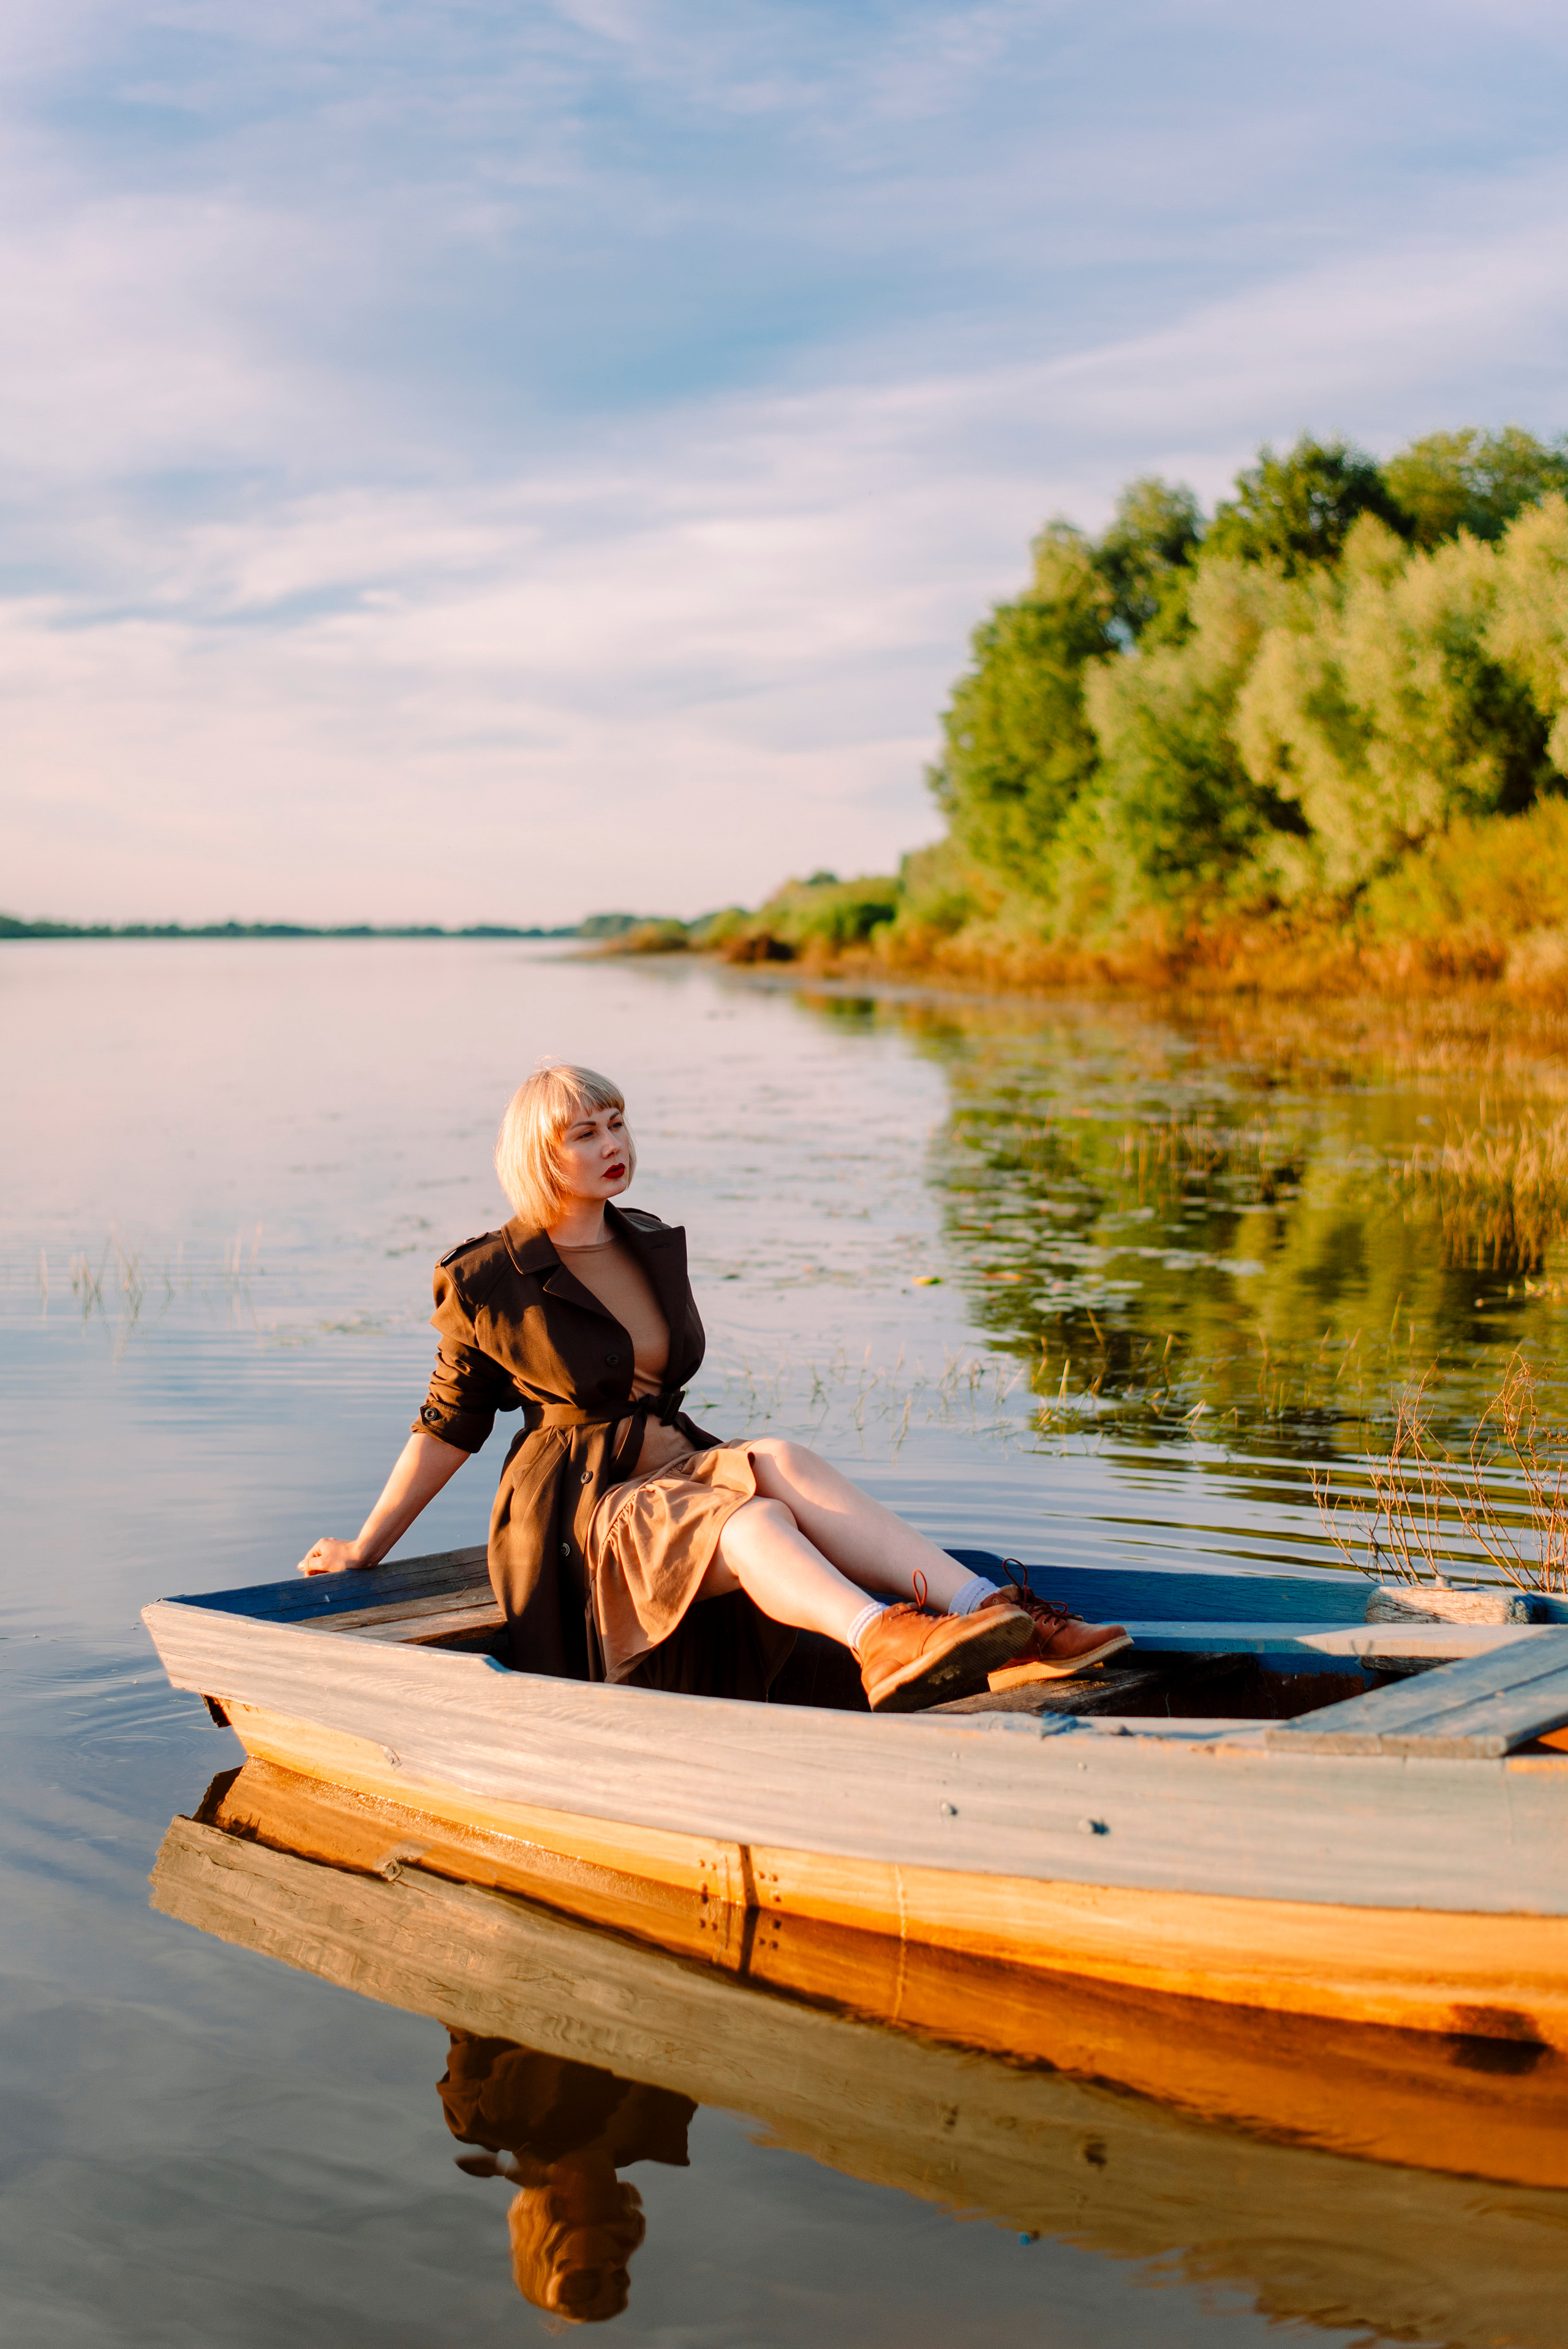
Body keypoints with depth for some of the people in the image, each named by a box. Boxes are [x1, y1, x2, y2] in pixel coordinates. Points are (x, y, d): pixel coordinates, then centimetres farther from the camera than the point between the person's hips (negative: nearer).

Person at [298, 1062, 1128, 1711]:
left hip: (676, 1471, 5)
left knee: (778, 1460, -30)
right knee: (753, 1519, -35)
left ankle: (991, 1614, -48)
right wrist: (366, 1548, 5)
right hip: (578, 1511, -5)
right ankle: (882, 1641, -67)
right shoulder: (488, 1282, -3)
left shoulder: (654, 1246, 13)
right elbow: (449, 1424, 5)